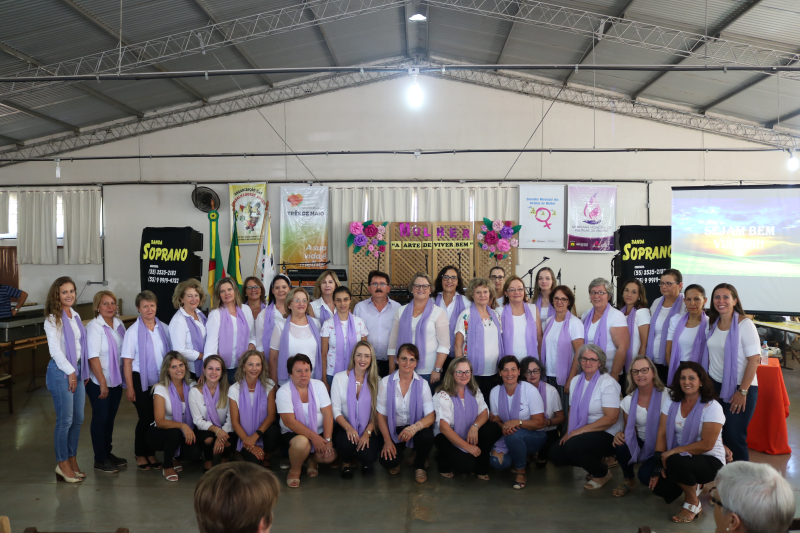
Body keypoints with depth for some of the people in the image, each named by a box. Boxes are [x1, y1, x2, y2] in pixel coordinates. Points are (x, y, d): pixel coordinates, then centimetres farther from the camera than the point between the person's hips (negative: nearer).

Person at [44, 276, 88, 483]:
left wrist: (83, 371, 11)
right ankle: (62, 464, 9)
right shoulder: (53, 319, -9)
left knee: (78, 419, 10)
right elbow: (55, 350, -14)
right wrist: (70, 372, -12)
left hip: (77, 369, 7)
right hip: (60, 371, -7)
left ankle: (72, 460, 21)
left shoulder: (75, 316, 12)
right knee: (65, 420, -4)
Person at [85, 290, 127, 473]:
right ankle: (100, 459, 16)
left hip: (116, 380, 6)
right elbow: (93, 357, -18)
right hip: (99, 383, -6)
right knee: (100, 419, 4)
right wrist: (102, 384, -19)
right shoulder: (94, 327, -15)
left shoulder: (119, 324, 3)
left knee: (110, 418, 15)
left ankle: (107, 453, 29)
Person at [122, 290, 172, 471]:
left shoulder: (163, 328, 3)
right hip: (141, 380, -3)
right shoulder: (133, 331, -7)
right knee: (146, 418, 0)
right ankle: (140, 455, 18)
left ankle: (151, 453, 23)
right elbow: (127, 361, -8)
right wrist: (129, 387, -11)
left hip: (161, 380, 4)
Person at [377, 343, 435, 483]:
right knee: (387, 462, -25)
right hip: (394, 430, 0)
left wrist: (415, 427, -34)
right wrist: (387, 441, -12)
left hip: (416, 429, 0)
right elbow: (381, 415, -2)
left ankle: (419, 465, 2)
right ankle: (395, 459, 16)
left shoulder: (422, 384, -7)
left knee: (426, 436, -34)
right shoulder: (386, 382, -7)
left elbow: (431, 416, -14)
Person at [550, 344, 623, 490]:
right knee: (556, 454, -8)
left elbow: (611, 418, -21)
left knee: (571, 446, -29)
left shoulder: (608, 383, -15)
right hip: (581, 433, 7)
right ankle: (596, 461, 14)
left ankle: (602, 473, -2)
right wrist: (569, 432, -6)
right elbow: (572, 409, 11)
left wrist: (580, 430, -21)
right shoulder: (576, 381, 8)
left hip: (608, 435, -7)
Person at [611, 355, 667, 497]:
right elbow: (628, 429, 7)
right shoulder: (628, 400, 1)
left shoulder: (665, 397, -13)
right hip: (639, 444, 4)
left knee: (645, 475, -28)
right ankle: (629, 480, 0)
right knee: (621, 445, -28)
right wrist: (620, 434, -18)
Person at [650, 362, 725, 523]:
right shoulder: (671, 404, 1)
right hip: (680, 457, 6)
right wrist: (659, 465, -14)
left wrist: (673, 451, -24)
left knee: (675, 462, -35)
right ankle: (692, 484, 16)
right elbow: (662, 435, -4)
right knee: (658, 485, -17)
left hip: (710, 461, -5)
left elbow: (706, 444, -19)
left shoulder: (712, 407, -14)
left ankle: (693, 503, -6)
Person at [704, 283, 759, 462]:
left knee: (734, 437, -3)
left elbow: (754, 360, -14)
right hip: (715, 387, 5)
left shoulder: (744, 324, -12)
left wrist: (742, 391, -16)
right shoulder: (713, 323, 6)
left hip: (739, 388, -5)